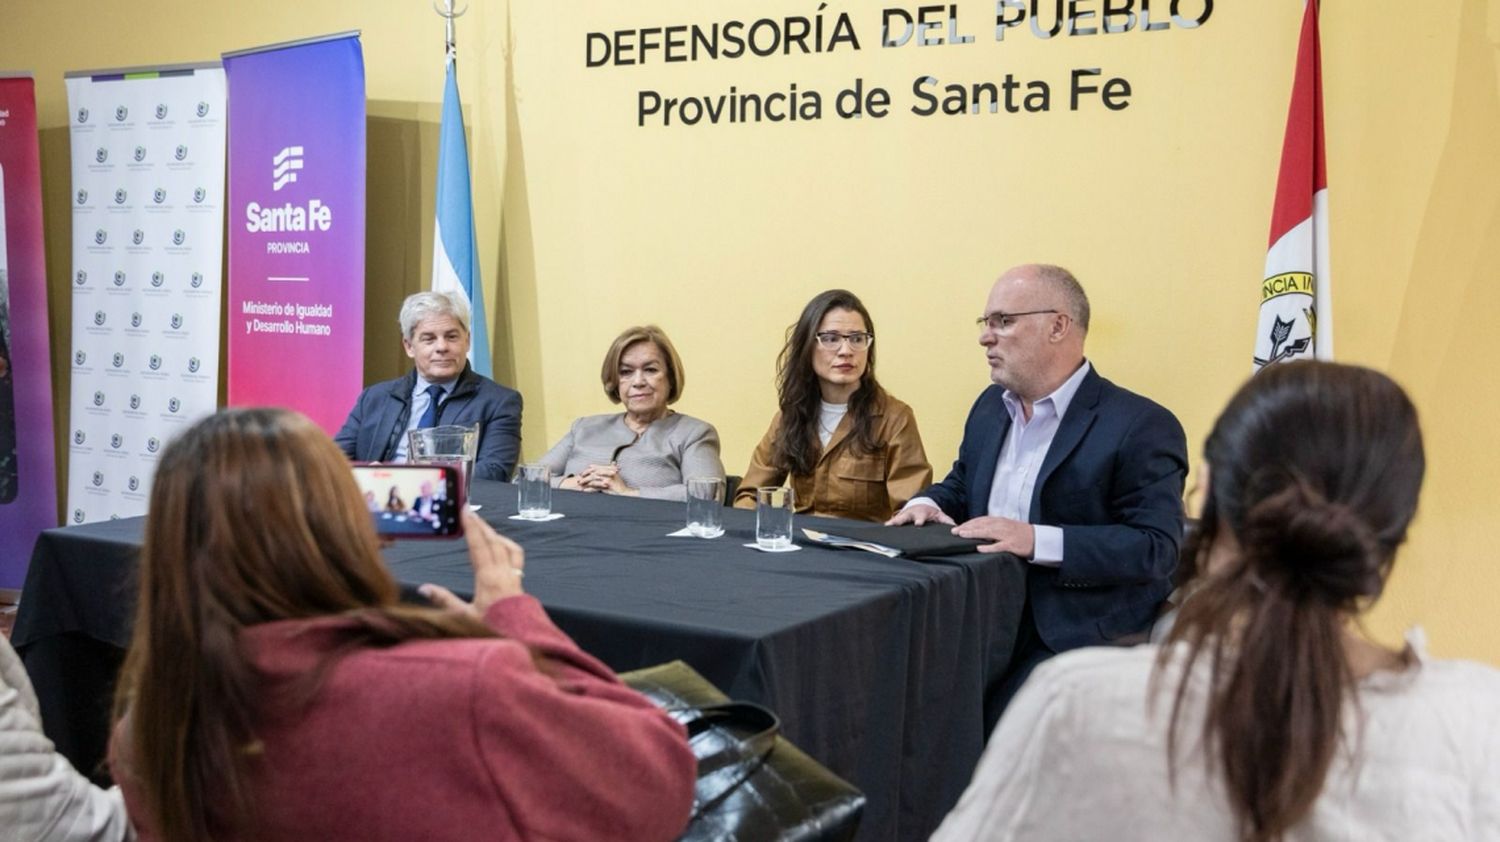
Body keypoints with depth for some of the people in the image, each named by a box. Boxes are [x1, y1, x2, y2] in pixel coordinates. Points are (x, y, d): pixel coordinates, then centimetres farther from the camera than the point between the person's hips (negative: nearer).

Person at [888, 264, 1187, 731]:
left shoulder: (1142, 427, -10)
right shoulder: (990, 407, 13)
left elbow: (1156, 548, -17)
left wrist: (1038, 540, -26)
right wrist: (928, 504, 0)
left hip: (1077, 638, -6)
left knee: (998, 723, -26)